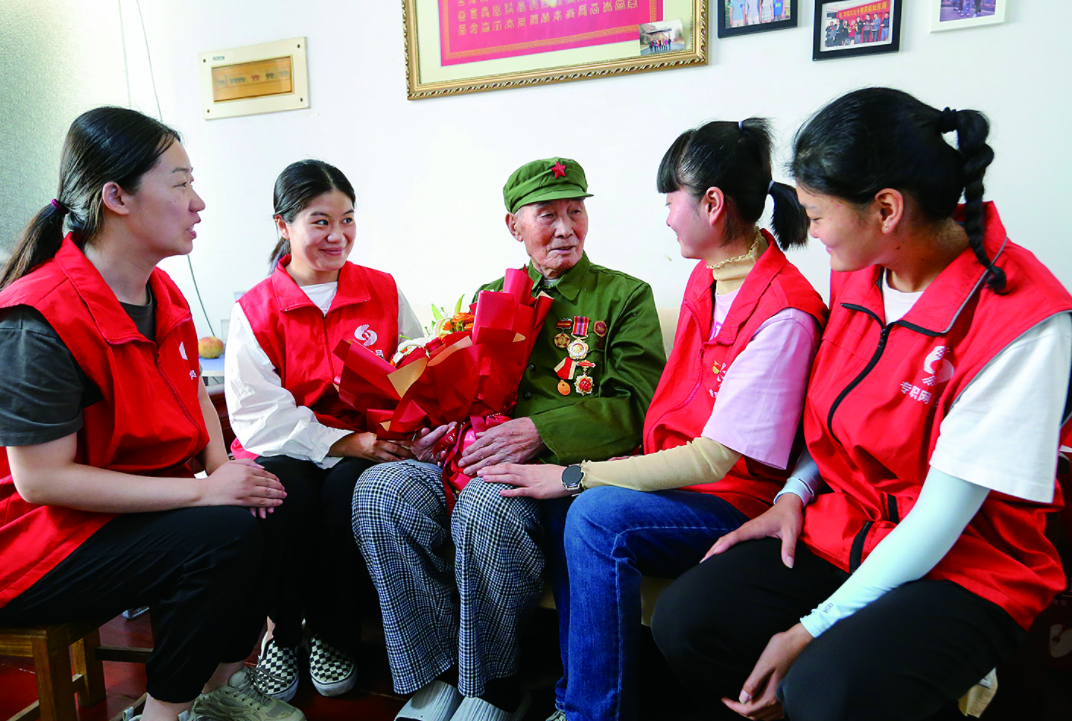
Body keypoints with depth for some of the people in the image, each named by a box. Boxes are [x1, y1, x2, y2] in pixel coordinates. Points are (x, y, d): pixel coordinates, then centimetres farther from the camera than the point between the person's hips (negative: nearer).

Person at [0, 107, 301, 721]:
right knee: (224, 537, -26)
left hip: (142, 504, 8)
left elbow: (193, 392, 14)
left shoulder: (162, 293, 3)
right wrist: (204, 491, -26)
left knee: (272, 498, -7)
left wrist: (223, 466, -6)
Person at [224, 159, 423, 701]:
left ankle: (333, 634, -5)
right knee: (283, 490, -32)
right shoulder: (255, 310, 0)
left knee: (350, 489, -31)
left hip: (363, 455, 1)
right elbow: (258, 416, -9)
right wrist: (345, 441, -20)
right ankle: (282, 632, -5)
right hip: (286, 453, 0)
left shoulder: (383, 291, 6)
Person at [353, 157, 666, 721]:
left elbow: (635, 405, -2)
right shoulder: (491, 296, 24)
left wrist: (540, 431, -15)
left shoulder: (624, 295, 11)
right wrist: (448, 424, 0)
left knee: (485, 503, -35)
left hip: (570, 465, -4)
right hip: (482, 458, 5)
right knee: (380, 490, -22)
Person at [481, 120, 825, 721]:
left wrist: (576, 475, -21)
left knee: (599, 514, -28)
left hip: (739, 505, -7)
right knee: (554, 509, -14)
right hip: (679, 479, 8)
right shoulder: (706, 278, 9)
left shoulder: (785, 311, -19)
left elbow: (716, 457, -22)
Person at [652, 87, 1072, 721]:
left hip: (967, 570, -6)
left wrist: (811, 631, -20)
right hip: (841, 529, 6)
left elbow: (940, 518, -21)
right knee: (683, 622, -14)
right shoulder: (858, 272, 2)